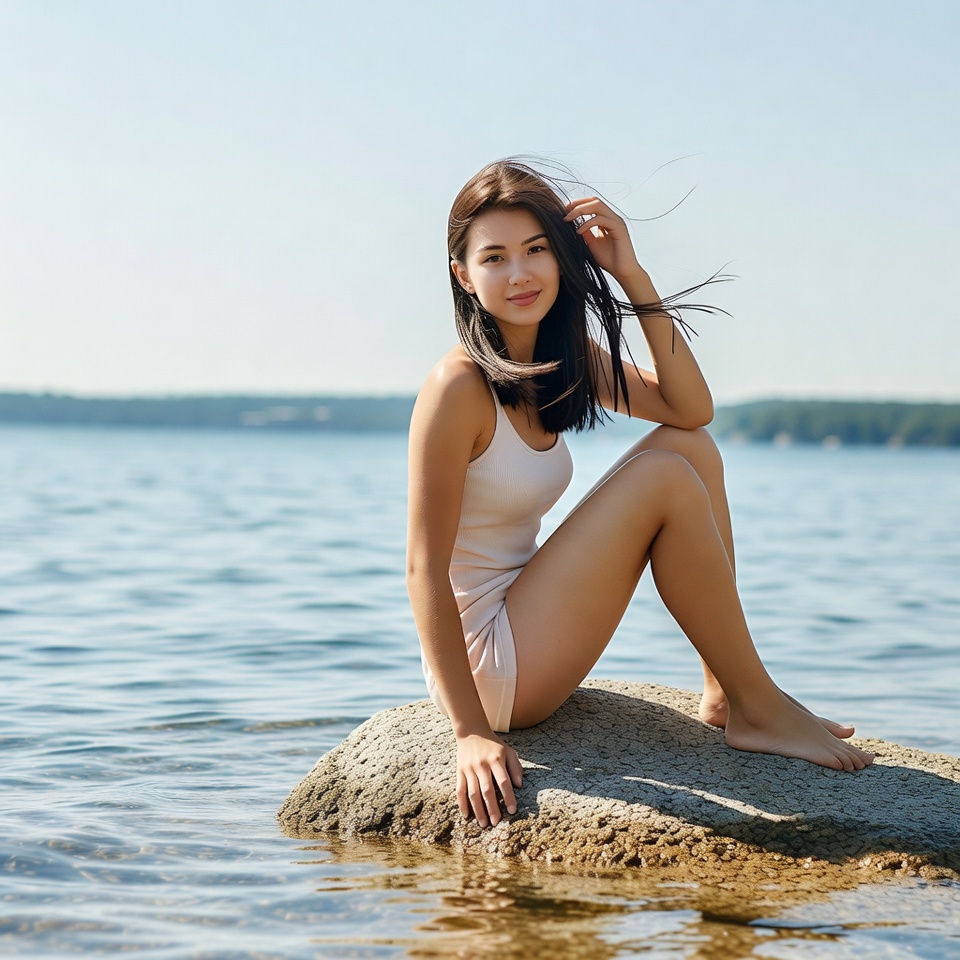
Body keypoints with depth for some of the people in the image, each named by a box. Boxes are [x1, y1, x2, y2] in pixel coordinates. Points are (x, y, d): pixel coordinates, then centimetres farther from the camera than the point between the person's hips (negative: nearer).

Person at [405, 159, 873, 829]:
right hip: (485, 670, -9)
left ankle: (723, 695, 1)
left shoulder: (564, 355, 6)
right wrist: (471, 732, -24)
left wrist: (632, 275, -6)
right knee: (664, 478, -18)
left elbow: (691, 410, 3)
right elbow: (425, 568, -21)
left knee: (692, 446, 5)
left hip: (527, 639, 9)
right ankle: (758, 710, -4)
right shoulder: (460, 387, -19)